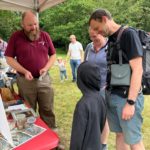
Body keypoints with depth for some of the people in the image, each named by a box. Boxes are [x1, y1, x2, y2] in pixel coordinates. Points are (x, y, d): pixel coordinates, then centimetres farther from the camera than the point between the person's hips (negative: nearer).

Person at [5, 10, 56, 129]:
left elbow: (53, 55, 8)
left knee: (48, 110, 10)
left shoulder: (45, 36, 2)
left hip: (44, 79, 2)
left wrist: (46, 68, -10)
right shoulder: (16, 37, -4)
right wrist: (24, 71, -15)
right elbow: (9, 58, -3)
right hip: (25, 81, -1)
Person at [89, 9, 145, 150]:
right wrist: (106, 89, 11)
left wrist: (131, 102, -21)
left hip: (126, 96, -7)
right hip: (112, 95, 7)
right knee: (120, 134, 17)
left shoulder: (128, 34, -12)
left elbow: (137, 70, -18)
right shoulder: (111, 39, 12)